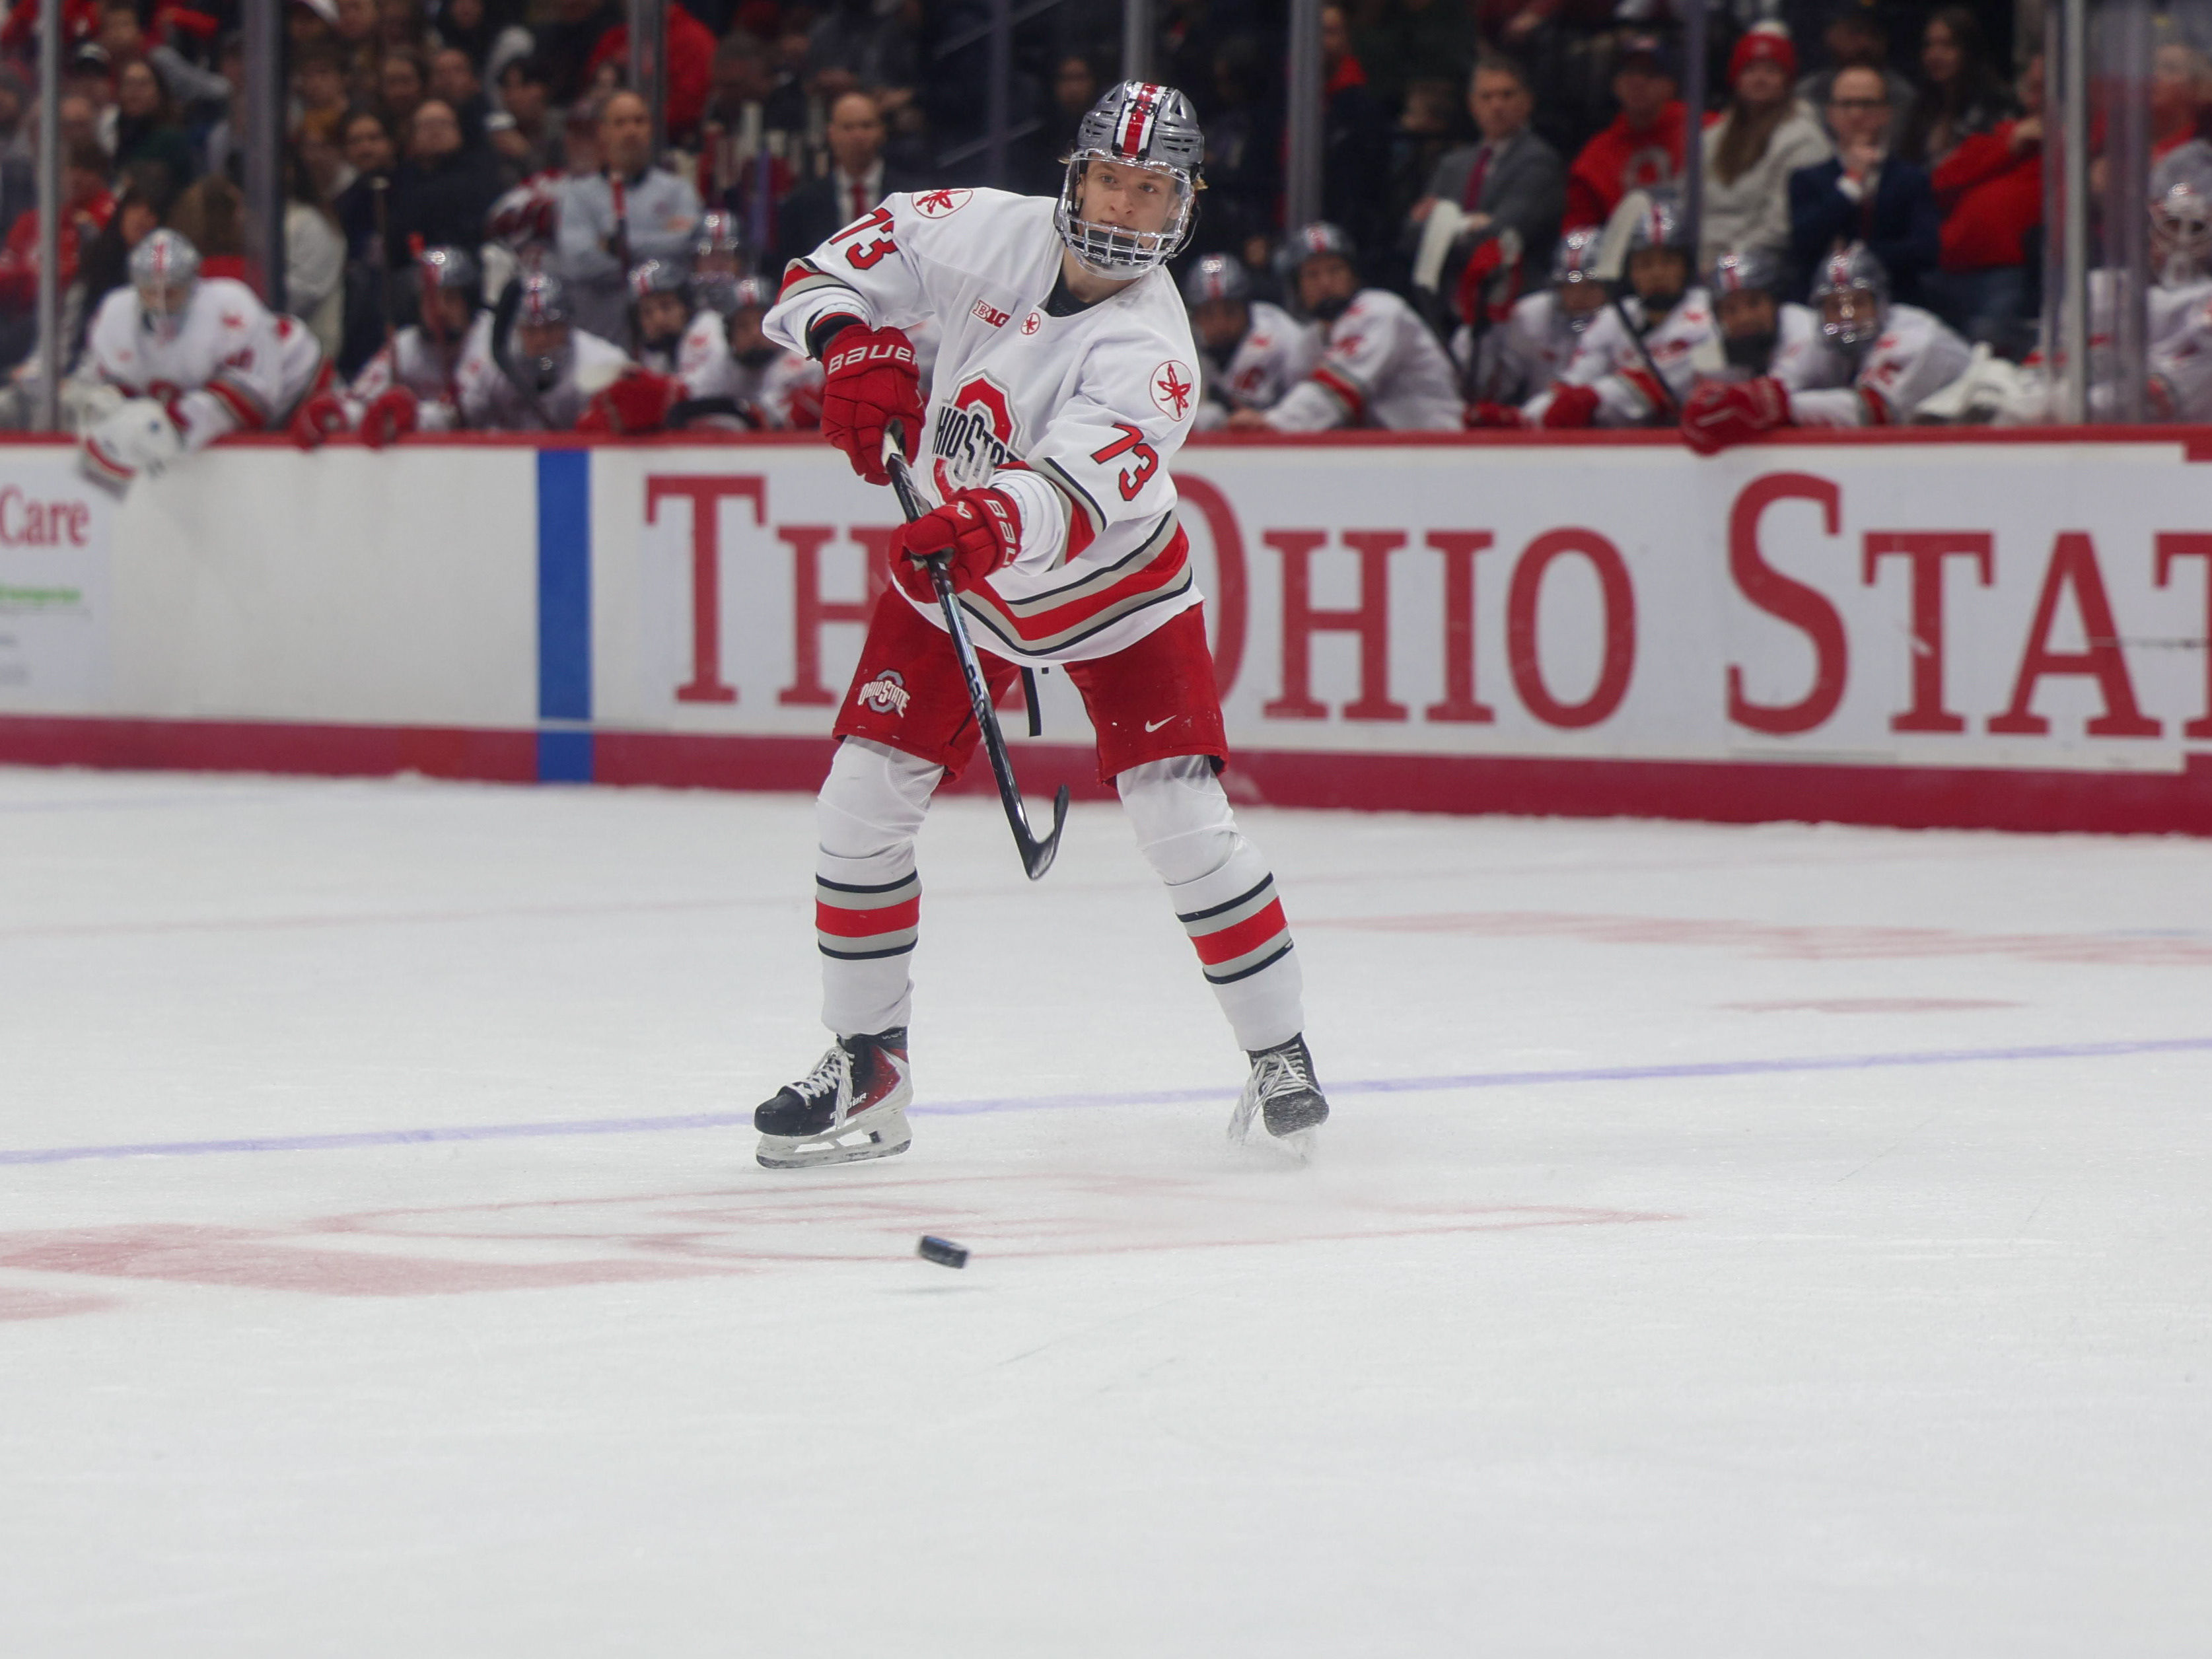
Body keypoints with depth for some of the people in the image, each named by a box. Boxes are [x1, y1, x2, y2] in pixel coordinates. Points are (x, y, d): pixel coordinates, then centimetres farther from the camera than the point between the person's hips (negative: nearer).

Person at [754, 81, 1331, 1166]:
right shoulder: (993, 232, -18)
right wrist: (853, 345, -28)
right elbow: (854, 258, -7)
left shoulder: (1144, 347, -29)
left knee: (1184, 820, -12)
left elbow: (1081, 478, -46)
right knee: (862, 802, -5)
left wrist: (996, 527, -66)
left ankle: (1279, 1054, 6)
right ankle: (866, 1067, 8)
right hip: (952, 567, 4)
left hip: (1111, 588, -3)